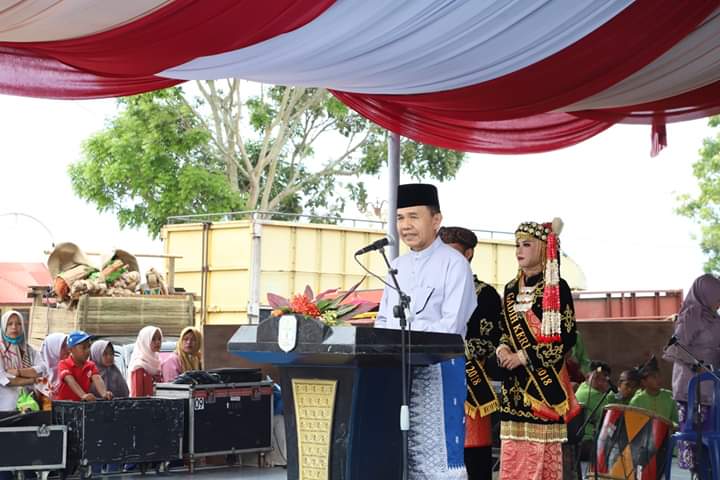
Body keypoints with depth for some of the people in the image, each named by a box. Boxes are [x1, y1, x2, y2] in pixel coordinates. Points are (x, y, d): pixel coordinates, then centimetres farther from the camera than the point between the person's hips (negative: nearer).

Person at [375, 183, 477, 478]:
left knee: (436, 453, -6)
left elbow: (451, 326, -14)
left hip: (438, 368, -7)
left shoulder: (454, 263, -6)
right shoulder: (397, 266, 16)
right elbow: (383, 320, 19)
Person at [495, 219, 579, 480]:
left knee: (543, 452, -6)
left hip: (545, 380, -6)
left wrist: (525, 356, -13)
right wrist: (503, 349, -1)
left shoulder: (556, 288, -5)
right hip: (515, 382, 6)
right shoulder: (511, 289, 14)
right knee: (512, 452, 4)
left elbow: (566, 337, -9)